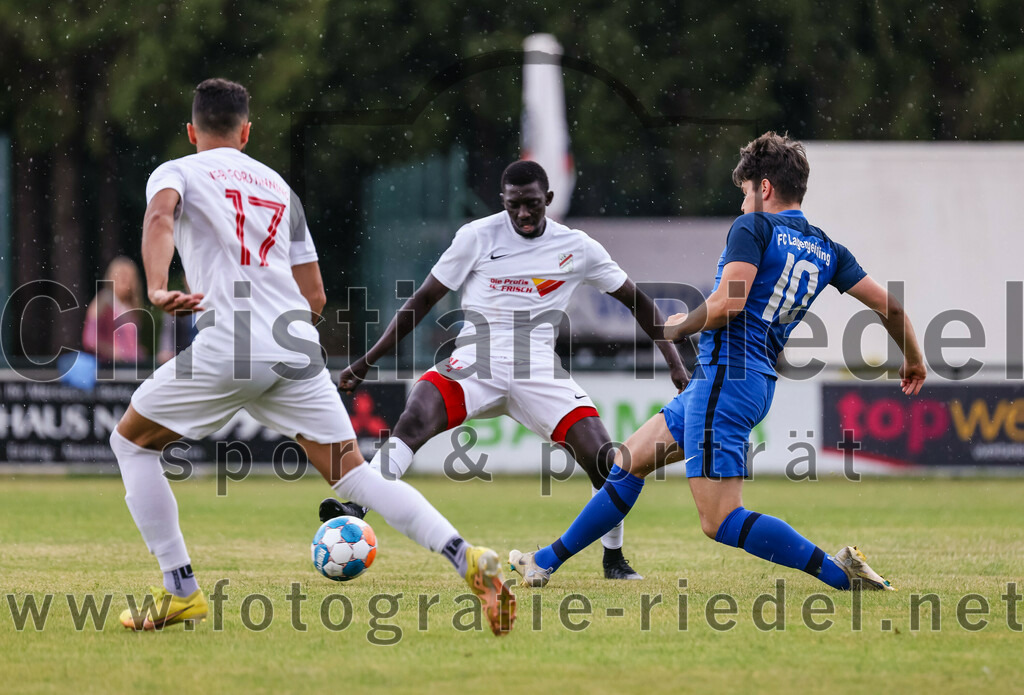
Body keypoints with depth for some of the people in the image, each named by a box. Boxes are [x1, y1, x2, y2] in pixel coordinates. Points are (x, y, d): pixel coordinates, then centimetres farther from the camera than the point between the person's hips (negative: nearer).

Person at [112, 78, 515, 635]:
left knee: (131, 441, 17)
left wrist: (157, 289, -31)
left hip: (226, 348, -4)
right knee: (353, 475, 4)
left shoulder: (177, 172, 12)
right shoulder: (279, 187, 27)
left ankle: (180, 591, 10)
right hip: (297, 351, 4)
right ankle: (467, 559, -16)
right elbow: (315, 297, 25)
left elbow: (160, 217, -15)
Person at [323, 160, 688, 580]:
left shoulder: (578, 249, 6)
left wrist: (674, 362, 9)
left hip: (538, 369, 1)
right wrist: (367, 361, 4)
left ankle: (613, 559, 11)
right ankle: (355, 507, -40)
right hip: (476, 360, -1)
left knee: (604, 462, -13)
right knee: (415, 419, -31)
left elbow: (635, 300, 17)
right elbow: (424, 299, 7)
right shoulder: (477, 237, 2)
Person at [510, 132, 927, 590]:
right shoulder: (826, 250, 12)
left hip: (725, 376, -10)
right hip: (760, 382, 10)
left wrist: (681, 326, -1)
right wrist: (913, 360, 28)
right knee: (630, 462, 20)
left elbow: (728, 303, -21)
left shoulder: (754, 227, -9)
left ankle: (841, 574, -16)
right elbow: (888, 305, 12)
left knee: (721, 522, -11)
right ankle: (548, 561, 28)